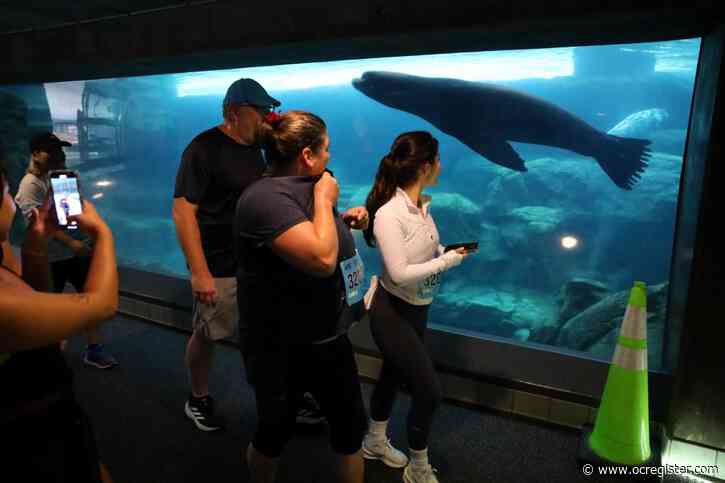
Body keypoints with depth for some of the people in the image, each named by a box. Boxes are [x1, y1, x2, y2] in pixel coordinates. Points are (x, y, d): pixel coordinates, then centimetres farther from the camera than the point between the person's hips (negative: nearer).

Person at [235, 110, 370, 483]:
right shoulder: (266, 198, -25)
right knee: (275, 432, 17)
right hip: (282, 349, -8)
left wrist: (346, 220, 3)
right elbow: (321, 258, -35)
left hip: (327, 337, 8)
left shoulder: (303, 187, 5)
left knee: (350, 427, 20)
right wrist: (324, 199, -21)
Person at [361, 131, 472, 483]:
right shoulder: (389, 214, -26)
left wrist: (448, 252, -9)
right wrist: (448, 261, -20)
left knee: (393, 376, 23)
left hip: (418, 308, 8)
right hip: (393, 312, -8)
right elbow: (399, 273, -28)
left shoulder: (422, 205, -2)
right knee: (428, 390, -3)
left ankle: (375, 443, 47)